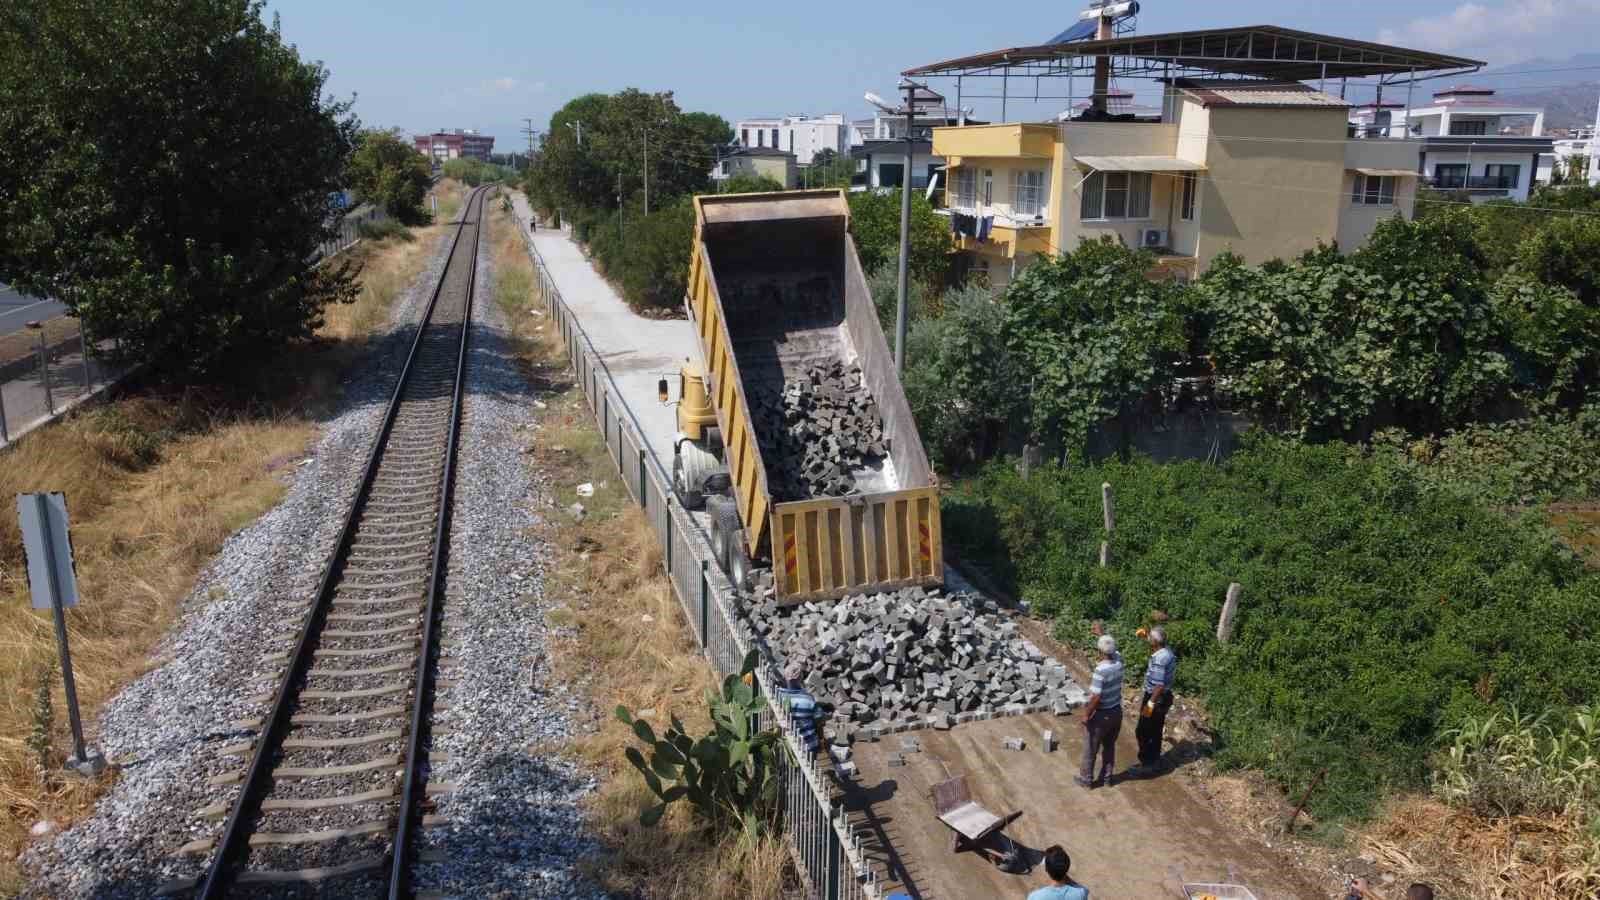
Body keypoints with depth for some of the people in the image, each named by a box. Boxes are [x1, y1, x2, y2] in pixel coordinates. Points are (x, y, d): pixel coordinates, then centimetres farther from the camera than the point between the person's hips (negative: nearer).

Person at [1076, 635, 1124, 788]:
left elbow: (1095, 697, -27)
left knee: (1091, 748, 12)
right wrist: (1101, 633, 25)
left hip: (1102, 715, -6)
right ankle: (1107, 777, 33)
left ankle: (1086, 778, 25)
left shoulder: (1101, 670, -29)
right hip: (1117, 712, 7)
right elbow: (1113, 650, 17)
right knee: (1109, 746, 22)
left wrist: (1086, 715, -14)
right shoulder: (1118, 661, -9)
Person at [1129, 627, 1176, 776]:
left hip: (1156, 698, -9)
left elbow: (1159, 685, -29)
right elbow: (1157, 647, 26)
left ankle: (1146, 764, 12)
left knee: (1143, 732, 3)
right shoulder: (1167, 651, -2)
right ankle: (1154, 761, 33)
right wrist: (1147, 637, 14)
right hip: (1164, 697, 9)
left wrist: (1150, 704, -23)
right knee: (1155, 731, 21)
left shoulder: (1159, 660, -30)